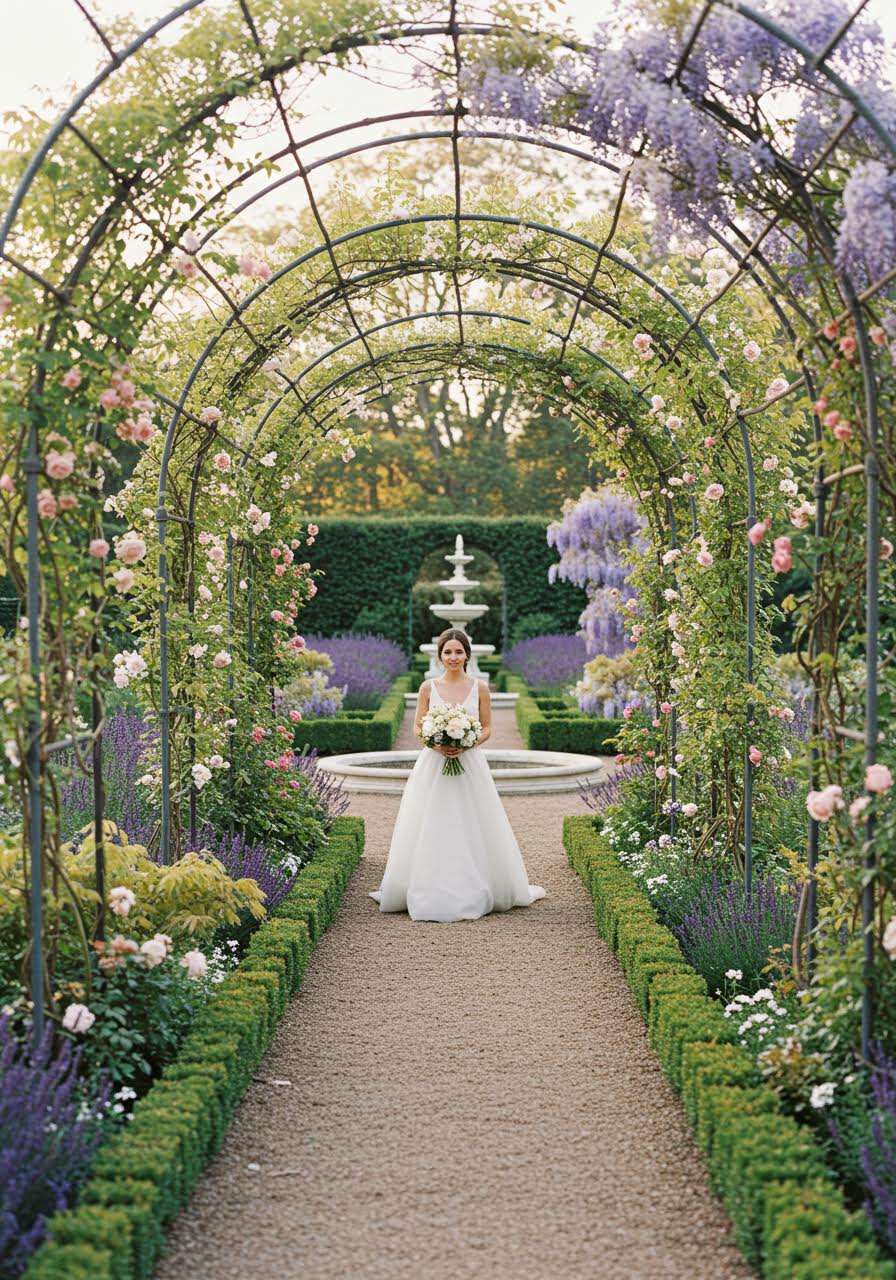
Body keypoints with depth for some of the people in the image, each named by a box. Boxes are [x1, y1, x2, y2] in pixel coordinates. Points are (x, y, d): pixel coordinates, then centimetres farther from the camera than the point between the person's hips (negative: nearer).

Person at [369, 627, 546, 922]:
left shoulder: (480, 688, 2)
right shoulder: (428, 687, 2)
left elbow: (487, 729, 5)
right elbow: (418, 728, 5)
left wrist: (467, 744, -14)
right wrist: (436, 744, -14)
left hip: (470, 765, 0)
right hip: (433, 765, 0)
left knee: (472, 830, 2)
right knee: (430, 832, 1)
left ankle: (475, 892, 14)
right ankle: (429, 894, 10)